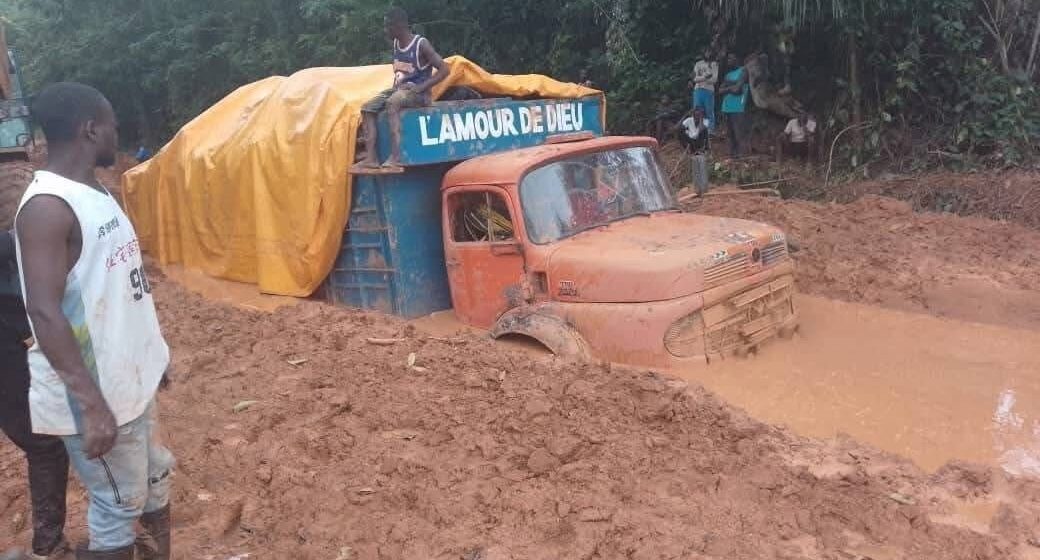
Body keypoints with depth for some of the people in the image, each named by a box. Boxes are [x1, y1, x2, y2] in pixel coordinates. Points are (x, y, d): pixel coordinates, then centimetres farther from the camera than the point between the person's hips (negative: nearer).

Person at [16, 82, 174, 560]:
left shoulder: (96, 193, 9)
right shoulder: (47, 205, -20)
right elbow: (44, 311, -27)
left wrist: (151, 355, 21)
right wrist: (92, 404, -30)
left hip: (130, 378, 9)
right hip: (95, 392, -9)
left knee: (154, 484, 21)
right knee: (118, 508, 5)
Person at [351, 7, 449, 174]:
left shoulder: (421, 44, -13)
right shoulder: (396, 44, 10)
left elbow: (444, 69, -16)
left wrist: (421, 87, -22)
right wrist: (395, 85, 6)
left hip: (419, 93, -8)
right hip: (399, 90, 8)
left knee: (392, 103, -36)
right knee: (367, 108, -10)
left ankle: (395, 158, -44)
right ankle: (371, 158, -21)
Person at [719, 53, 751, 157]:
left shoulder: (743, 71, -1)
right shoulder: (728, 74, 21)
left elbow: (737, 89, -12)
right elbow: (720, 90, 12)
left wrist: (727, 88, 4)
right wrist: (731, 88, -4)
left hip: (738, 108, -7)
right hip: (727, 107, 7)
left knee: (740, 133, -10)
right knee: (730, 133, 9)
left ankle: (740, 154, -12)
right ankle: (732, 153, 14)